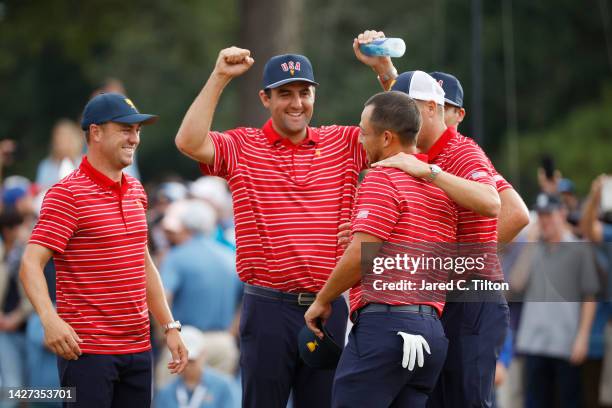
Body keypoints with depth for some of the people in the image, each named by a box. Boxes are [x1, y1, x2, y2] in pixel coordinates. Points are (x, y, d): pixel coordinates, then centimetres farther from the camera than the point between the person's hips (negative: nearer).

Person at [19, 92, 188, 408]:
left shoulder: (136, 191, 14)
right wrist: (49, 319, -32)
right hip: (86, 351, -7)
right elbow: (31, 265, -16)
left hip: (138, 348, 7)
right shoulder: (67, 194, -9)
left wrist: (170, 327, 19)